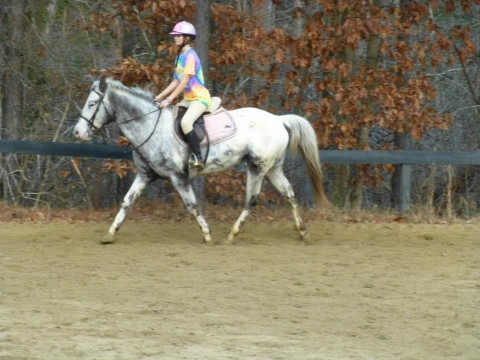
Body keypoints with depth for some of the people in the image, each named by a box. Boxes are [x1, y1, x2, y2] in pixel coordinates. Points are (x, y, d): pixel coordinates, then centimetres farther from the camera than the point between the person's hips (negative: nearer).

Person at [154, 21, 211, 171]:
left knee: (185, 122, -32)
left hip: (200, 98, -10)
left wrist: (169, 99, -22)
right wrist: (160, 96, 6)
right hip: (188, 99, 10)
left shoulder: (190, 56, -15)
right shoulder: (179, 57, 14)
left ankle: (198, 157, -30)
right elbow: (176, 81, 15)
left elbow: (184, 82, -20)